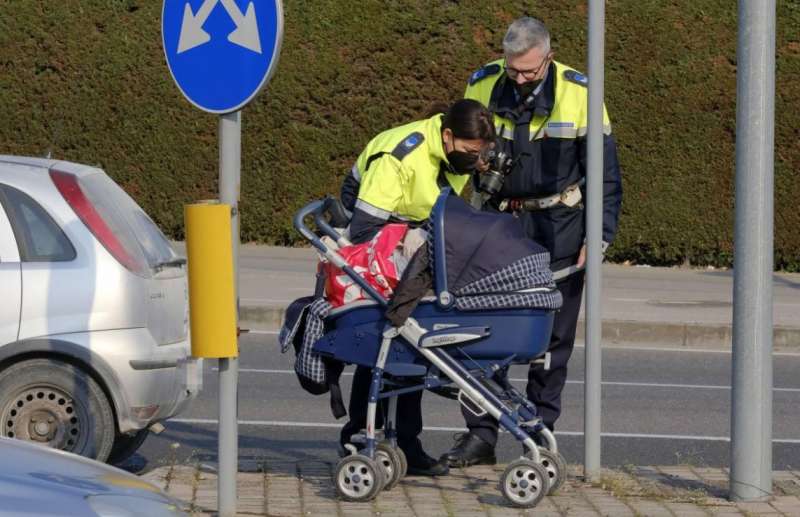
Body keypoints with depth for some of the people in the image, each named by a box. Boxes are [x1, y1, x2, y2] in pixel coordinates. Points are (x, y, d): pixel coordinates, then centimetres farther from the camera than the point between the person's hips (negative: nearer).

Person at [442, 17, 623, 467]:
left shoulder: (578, 94, -9)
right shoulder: (483, 87, -4)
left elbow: (606, 175, -2)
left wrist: (598, 237, -9)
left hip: (558, 229, -2)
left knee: (553, 336, 3)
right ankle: (480, 435, 5)